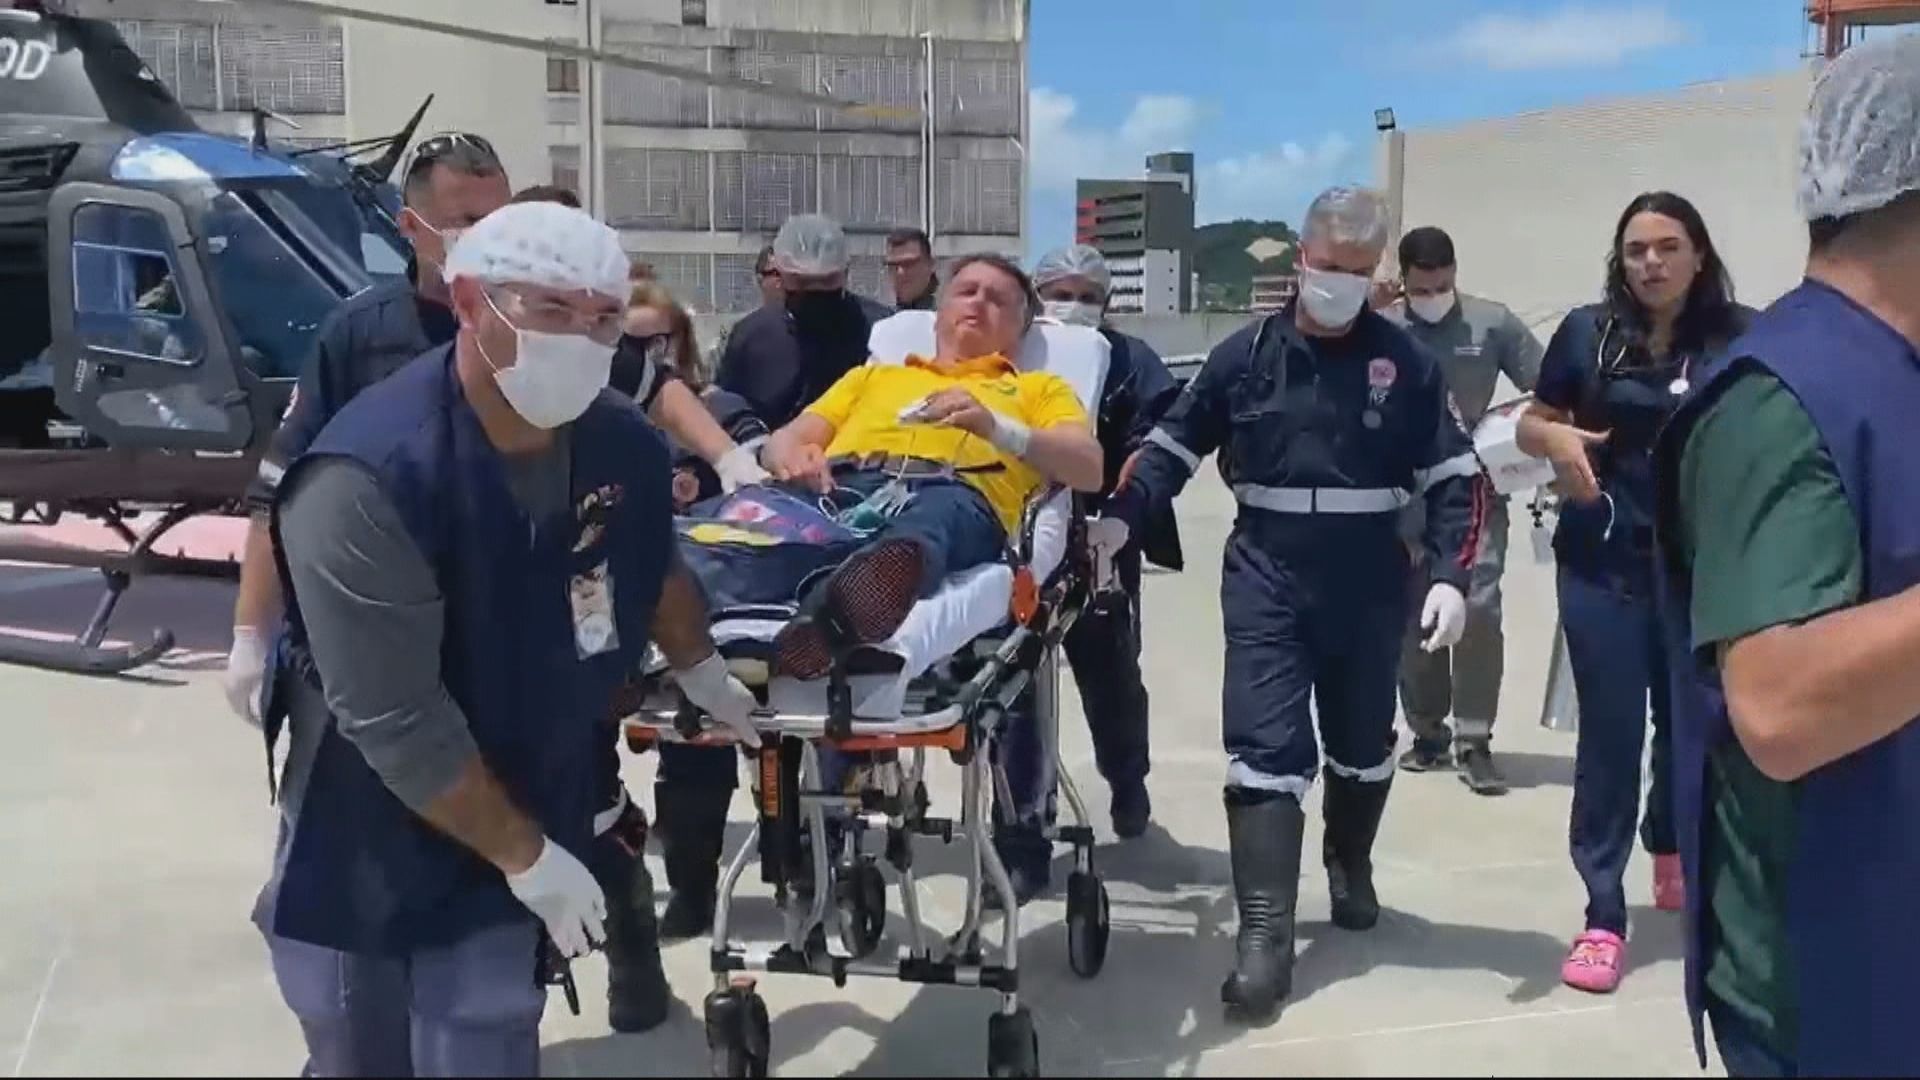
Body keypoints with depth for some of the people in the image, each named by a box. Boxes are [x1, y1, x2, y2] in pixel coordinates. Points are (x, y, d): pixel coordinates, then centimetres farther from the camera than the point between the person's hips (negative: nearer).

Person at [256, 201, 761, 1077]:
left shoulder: (622, 447, -9)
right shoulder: (369, 482, -28)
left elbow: (653, 569, 14)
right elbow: (397, 726, -26)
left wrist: (704, 678, 27)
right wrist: (526, 857, -18)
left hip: (536, 804, 4)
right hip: (370, 857, -4)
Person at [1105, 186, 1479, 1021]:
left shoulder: (1404, 362, 0)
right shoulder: (1246, 354, 1)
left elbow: (1453, 475, 1)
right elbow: (1174, 445, 7)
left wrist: (1450, 576, -11)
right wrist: (1117, 519, -7)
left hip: (1369, 585, 1)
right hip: (1265, 577, -1)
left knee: (1362, 741, 17)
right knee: (1264, 745, -7)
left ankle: (1350, 864, 44)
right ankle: (1264, 935, -5)